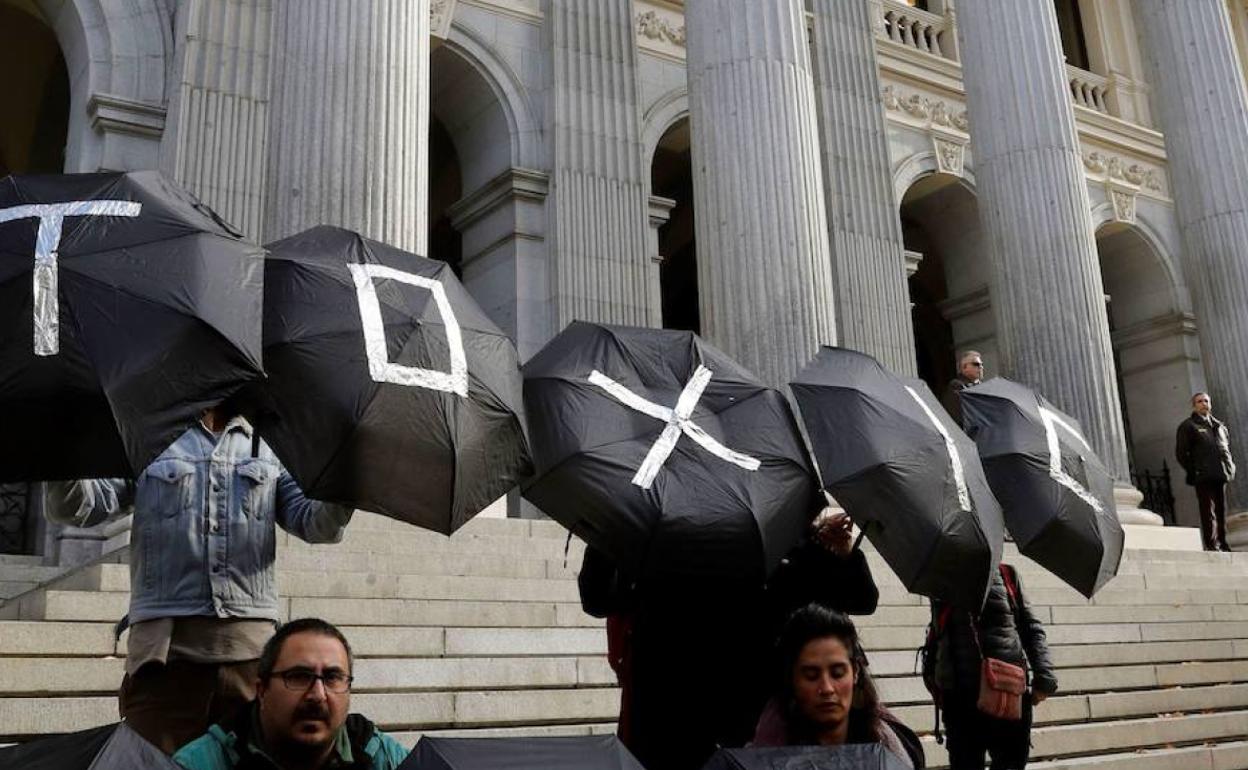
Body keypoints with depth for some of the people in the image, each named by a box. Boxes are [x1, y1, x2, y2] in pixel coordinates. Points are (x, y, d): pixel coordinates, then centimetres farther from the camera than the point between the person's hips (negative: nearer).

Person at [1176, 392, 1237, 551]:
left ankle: (1222, 543, 14)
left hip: (1222, 475, 6)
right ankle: (1211, 544, -7)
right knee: (1208, 511, -8)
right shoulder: (1188, 426, 4)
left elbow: (1227, 447, 29)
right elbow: (1181, 452, -2)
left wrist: (1230, 467, 13)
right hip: (1204, 477, -6)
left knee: (1221, 510, 8)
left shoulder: (1219, 425, 22)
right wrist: (1193, 471, -9)